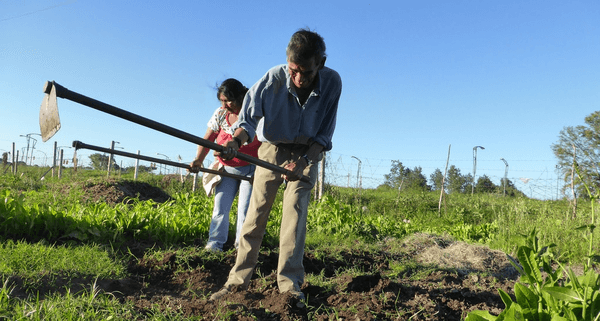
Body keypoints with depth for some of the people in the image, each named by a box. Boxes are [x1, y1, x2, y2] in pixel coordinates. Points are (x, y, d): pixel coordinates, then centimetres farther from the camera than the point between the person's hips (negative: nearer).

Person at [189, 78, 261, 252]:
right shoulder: (220, 114, -1)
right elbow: (208, 138, 1)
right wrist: (198, 160, -13)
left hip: (251, 168, -4)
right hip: (226, 169, 4)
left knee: (245, 209, -5)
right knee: (220, 206, 1)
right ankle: (214, 244, 7)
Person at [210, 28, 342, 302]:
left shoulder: (332, 82, -19)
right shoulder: (273, 79, -23)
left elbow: (324, 132, -13)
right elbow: (249, 118, -19)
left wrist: (302, 162, -24)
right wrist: (235, 141, -40)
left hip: (307, 152, 0)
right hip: (272, 149, 0)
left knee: (295, 210, -12)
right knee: (256, 211, -3)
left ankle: (289, 282, -5)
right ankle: (238, 279, 4)